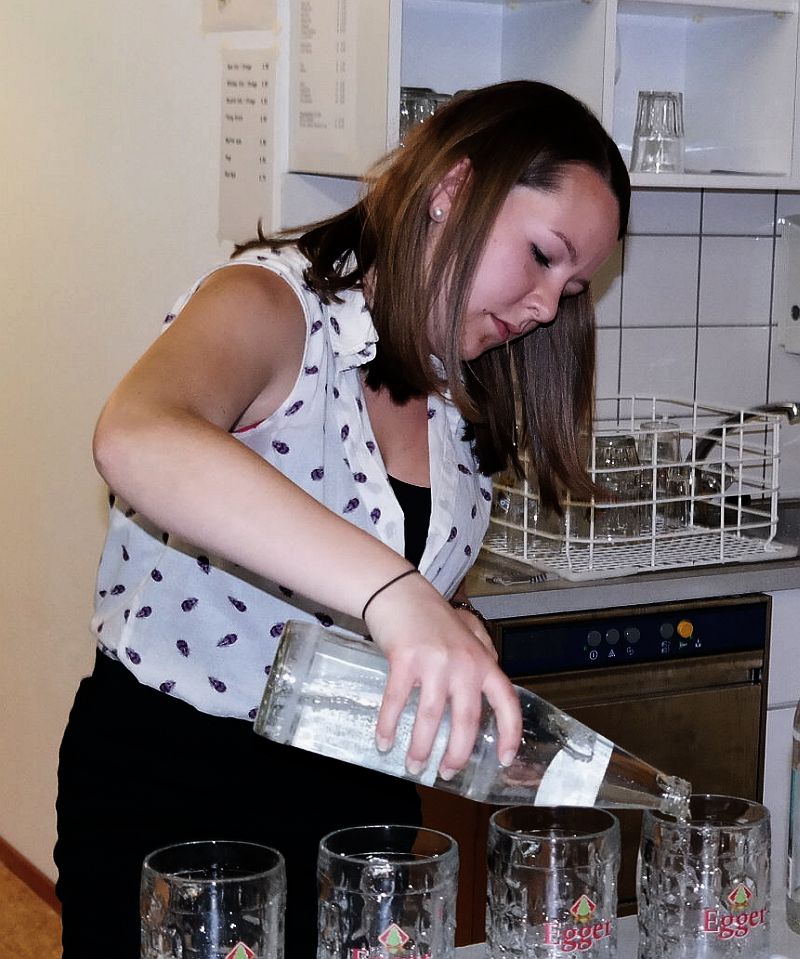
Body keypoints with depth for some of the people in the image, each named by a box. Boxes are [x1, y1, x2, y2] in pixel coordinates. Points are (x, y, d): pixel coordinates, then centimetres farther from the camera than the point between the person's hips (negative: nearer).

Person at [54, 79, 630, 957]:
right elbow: (136, 440, -39)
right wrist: (394, 593, -49)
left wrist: (449, 626, -9)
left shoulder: (460, 400, 6)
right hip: (166, 785, -6)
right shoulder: (272, 305, -17)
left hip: (360, 790, 7)